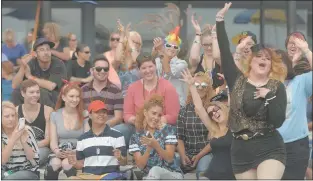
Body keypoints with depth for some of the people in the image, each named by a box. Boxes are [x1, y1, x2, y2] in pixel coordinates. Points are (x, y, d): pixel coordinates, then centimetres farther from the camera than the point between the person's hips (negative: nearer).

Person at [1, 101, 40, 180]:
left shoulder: (26, 130, -4)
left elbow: (35, 161, -6)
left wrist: (24, 142, -20)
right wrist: (13, 139, -21)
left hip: (28, 172, -2)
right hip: (6, 173, 2)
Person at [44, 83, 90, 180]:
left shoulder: (85, 115, 4)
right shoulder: (55, 115, 9)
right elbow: (53, 141, 4)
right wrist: (57, 151, -20)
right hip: (60, 152, 1)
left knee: (67, 163, -35)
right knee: (55, 163, -34)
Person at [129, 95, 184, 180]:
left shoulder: (168, 130, 1)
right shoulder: (136, 137, 5)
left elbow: (170, 158, -7)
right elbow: (140, 165, -2)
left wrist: (156, 145, -23)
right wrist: (149, 148, -19)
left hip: (173, 175, -1)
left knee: (154, 170, -35)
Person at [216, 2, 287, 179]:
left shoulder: (277, 87, -1)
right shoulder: (237, 81, 5)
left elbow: (278, 121, -10)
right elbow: (225, 53, -5)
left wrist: (269, 96, -16)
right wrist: (220, 20, -9)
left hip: (270, 150, -3)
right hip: (241, 151, 3)